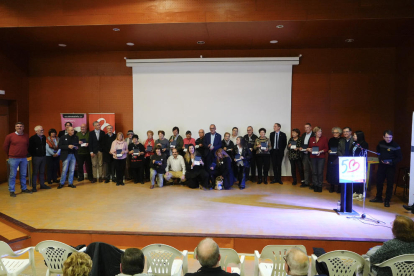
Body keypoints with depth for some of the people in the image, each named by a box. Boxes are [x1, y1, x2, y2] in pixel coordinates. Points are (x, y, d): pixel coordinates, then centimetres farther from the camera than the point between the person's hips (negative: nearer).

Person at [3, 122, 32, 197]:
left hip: (24, 159, 3)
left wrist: (25, 154, 11)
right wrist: (10, 155, 9)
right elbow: (5, 147, 6)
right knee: (12, 175, 1)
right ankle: (11, 191, 9)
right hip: (13, 159, -3)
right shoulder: (10, 136, -3)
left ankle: (24, 189, 23)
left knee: (23, 175, 11)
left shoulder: (26, 137, 6)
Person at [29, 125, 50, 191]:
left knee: (42, 172, 12)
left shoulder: (44, 137, 8)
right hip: (36, 157, -6)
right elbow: (30, 148, -9)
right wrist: (33, 155, -7)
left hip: (43, 157, 6)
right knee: (35, 172, 0)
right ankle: (34, 187, 6)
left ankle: (42, 184, 21)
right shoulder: (33, 138, -10)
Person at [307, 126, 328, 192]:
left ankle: (319, 186, 8)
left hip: (321, 157, -2)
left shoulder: (324, 139, 2)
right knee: (314, 172, 3)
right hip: (313, 157, 2)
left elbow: (326, 148, 0)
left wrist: (321, 151, -15)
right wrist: (309, 149, -4)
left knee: (320, 172, -3)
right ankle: (315, 185, 14)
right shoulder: (311, 139, 10)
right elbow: (309, 147, 17)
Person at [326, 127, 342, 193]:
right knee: (331, 172, 3)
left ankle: (339, 187, 9)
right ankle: (332, 187, 14)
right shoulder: (331, 140, 11)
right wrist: (329, 151, -3)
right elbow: (328, 148, 17)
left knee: (338, 172, -4)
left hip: (339, 159, -3)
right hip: (331, 159, 3)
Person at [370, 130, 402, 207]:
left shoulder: (395, 146, -13)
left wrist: (391, 162, -21)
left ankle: (387, 201, 12)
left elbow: (400, 158, -9)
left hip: (390, 167, -5)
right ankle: (378, 198, 27)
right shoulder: (381, 143, 2)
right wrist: (380, 159, 8)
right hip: (381, 165, 5)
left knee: (389, 184, 1)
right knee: (379, 181, 11)